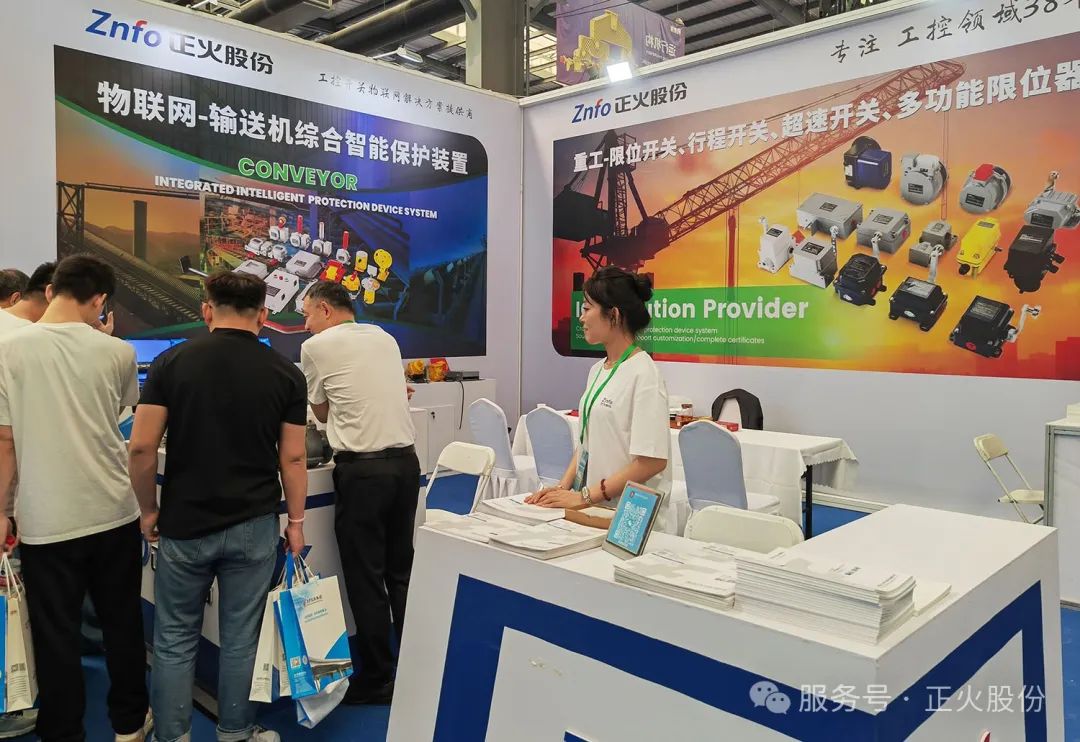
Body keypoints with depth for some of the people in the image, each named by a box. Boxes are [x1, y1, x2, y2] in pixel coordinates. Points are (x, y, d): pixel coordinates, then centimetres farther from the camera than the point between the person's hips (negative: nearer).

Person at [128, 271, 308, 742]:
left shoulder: (171, 362, -6)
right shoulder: (286, 374, -5)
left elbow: (141, 447, -8)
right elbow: (293, 459, -3)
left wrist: (149, 510, 6)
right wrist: (296, 520, 7)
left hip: (185, 525, 0)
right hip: (254, 525, 0)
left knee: (175, 640, 15)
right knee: (241, 638, 13)